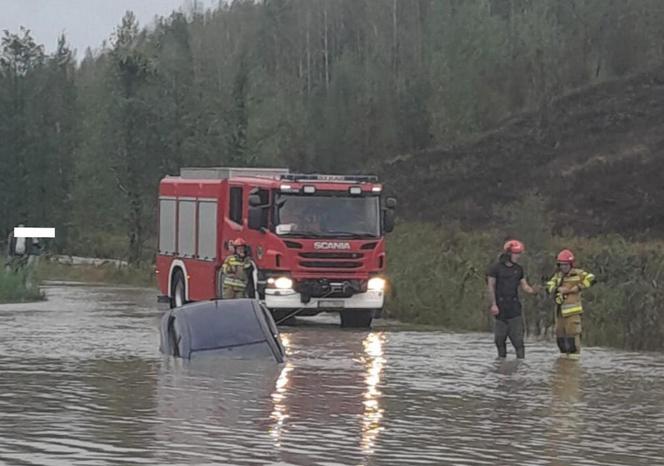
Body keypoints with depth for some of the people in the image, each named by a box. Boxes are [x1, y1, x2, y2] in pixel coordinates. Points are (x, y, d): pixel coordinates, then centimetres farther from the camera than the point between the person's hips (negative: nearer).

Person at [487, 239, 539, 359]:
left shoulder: (518, 269, 11)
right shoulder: (496, 268, -2)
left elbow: (525, 286, 10)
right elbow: (491, 287, -4)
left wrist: (534, 290, -12)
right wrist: (493, 304, -12)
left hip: (514, 308, 3)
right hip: (500, 308, -3)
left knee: (518, 338, -5)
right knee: (500, 338, 2)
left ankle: (521, 359, -6)